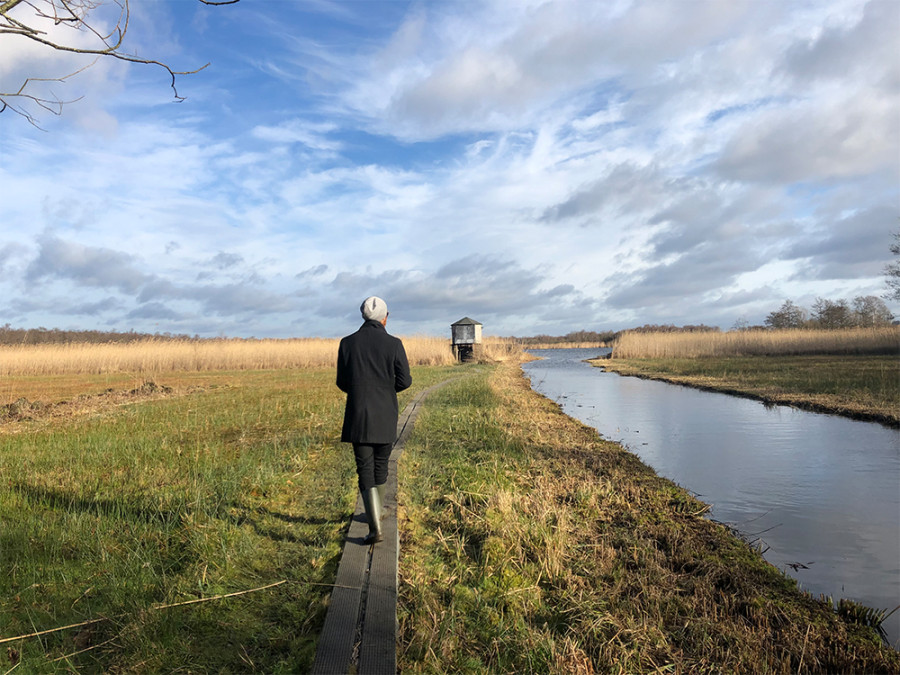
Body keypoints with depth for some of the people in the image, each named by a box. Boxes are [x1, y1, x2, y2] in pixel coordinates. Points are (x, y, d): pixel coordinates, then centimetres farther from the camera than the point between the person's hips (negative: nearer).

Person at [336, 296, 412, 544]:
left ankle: (375, 527, -9)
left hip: (358, 416, -1)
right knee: (380, 465, 21)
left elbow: (342, 383, 4)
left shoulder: (347, 343, -2)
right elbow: (404, 381, -5)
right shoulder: (394, 344, -6)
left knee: (365, 470, 1)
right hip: (386, 416, 1)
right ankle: (376, 511, 38)